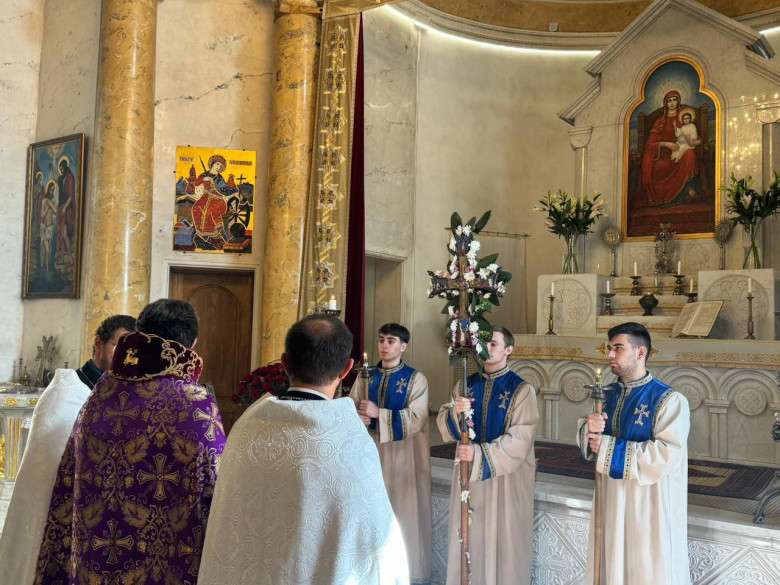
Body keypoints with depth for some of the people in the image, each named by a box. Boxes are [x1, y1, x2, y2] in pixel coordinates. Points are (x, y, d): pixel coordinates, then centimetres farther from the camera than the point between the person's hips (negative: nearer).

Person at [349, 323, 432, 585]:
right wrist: (359, 416, -16)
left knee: (405, 513, 2)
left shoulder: (416, 379, -4)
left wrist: (378, 414, -20)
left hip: (402, 455, -4)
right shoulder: (365, 377, 9)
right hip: (371, 452, 4)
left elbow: (415, 419, -14)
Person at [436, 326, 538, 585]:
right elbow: (444, 425, 1)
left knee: (502, 539, 6)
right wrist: (456, 413, -21)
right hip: (468, 470, 4)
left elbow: (519, 439, -16)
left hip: (506, 476, -4)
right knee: (468, 536, 12)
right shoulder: (466, 384, 6)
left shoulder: (522, 389, -8)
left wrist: (480, 454, -24)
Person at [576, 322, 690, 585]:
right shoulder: (607, 395, 6)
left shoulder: (669, 400, -15)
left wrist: (609, 448, -22)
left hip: (649, 505, -6)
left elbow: (669, 455, -25)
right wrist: (588, 430, -18)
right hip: (610, 498, 6)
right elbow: (587, 439, 7)